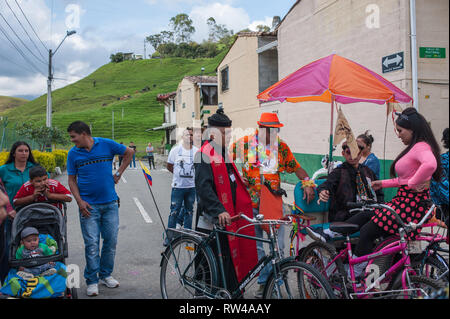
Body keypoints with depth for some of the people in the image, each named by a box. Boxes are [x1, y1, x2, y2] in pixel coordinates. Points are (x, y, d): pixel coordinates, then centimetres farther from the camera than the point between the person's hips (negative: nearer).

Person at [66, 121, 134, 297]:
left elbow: (129, 152, 13)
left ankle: (106, 275, 24)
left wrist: (119, 173, 8)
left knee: (111, 241, 7)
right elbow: (72, 180, 6)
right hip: (88, 206, -1)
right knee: (92, 244, -3)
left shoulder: (106, 144, -1)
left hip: (110, 203, 1)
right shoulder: (73, 153, 2)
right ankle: (92, 281, 10)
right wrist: (80, 201, -7)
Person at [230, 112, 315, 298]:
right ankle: (264, 281, 20)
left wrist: (307, 183, -5)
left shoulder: (281, 147, 7)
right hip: (251, 203, -1)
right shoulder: (244, 143, 1)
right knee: (256, 246, 6)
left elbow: (296, 167, 10)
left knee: (278, 245, -1)